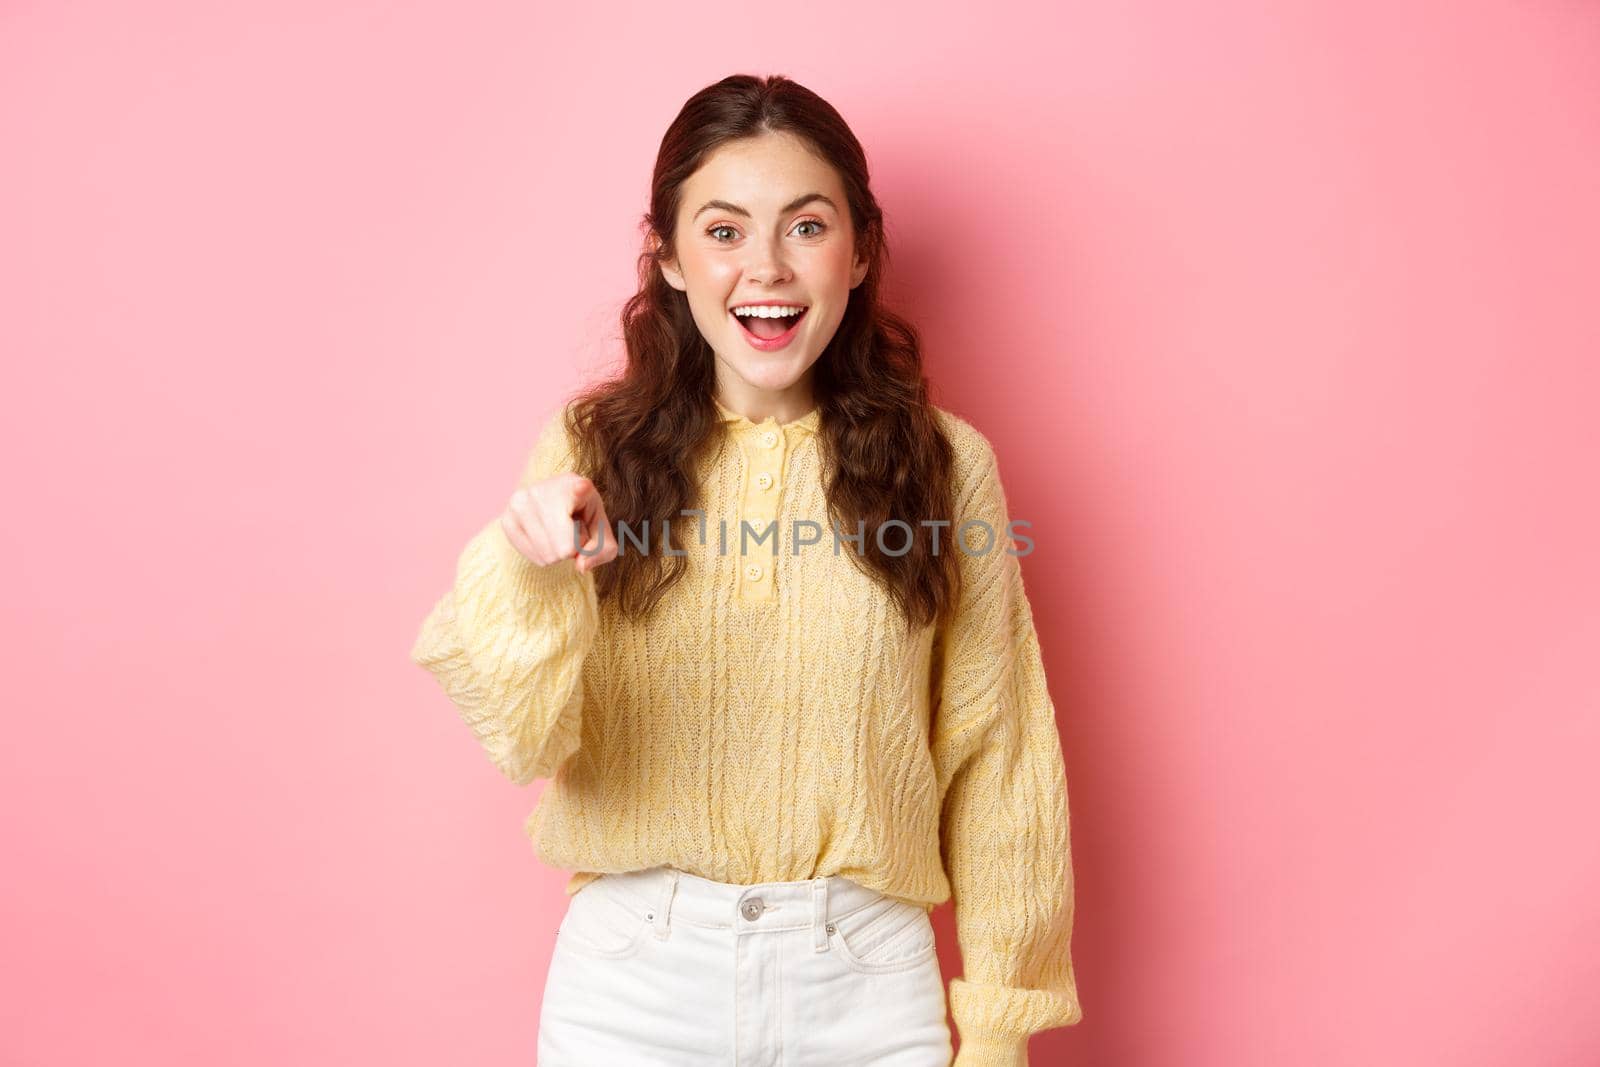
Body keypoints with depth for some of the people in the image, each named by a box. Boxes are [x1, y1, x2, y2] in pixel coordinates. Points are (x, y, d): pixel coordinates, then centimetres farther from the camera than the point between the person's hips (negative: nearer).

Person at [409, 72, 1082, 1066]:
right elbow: (528, 740, -14)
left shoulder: (946, 465, -5)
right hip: (630, 982, 0)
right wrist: (528, 573, -34)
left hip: (866, 985, 0)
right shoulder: (588, 450, -4)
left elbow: (992, 762, -1)